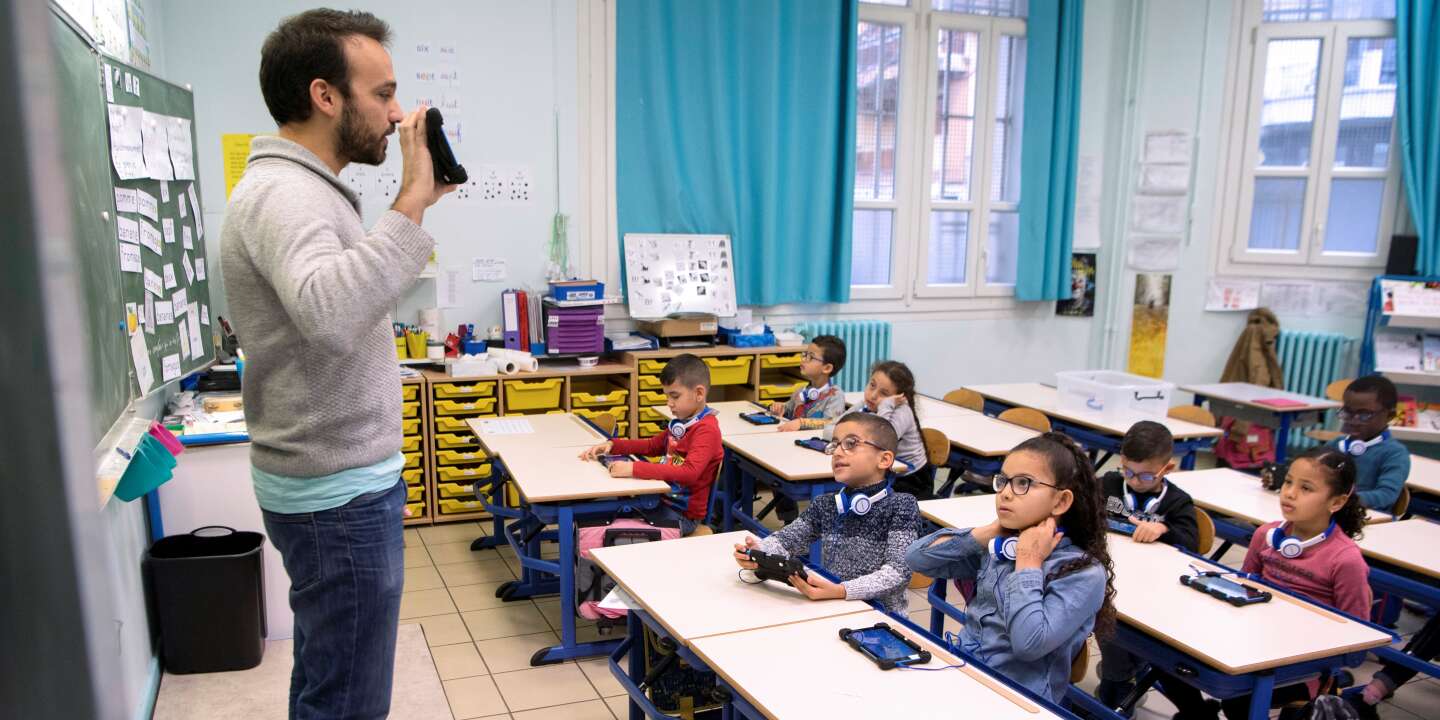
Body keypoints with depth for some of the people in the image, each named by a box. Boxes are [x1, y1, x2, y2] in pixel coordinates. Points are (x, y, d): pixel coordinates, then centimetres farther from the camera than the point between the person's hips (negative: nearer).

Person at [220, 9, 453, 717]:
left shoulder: (300, 188, 13)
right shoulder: (282, 192, -20)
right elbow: (329, 313, -41)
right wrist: (411, 201, -34)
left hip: (338, 481, 10)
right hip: (340, 494, -10)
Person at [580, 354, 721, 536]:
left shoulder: (706, 430, -17)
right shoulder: (681, 423, 10)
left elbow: (690, 472, -31)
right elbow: (652, 446, 25)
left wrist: (634, 469, -34)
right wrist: (612, 445, 10)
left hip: (682, 514, -9)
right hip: (663, 501, 9)